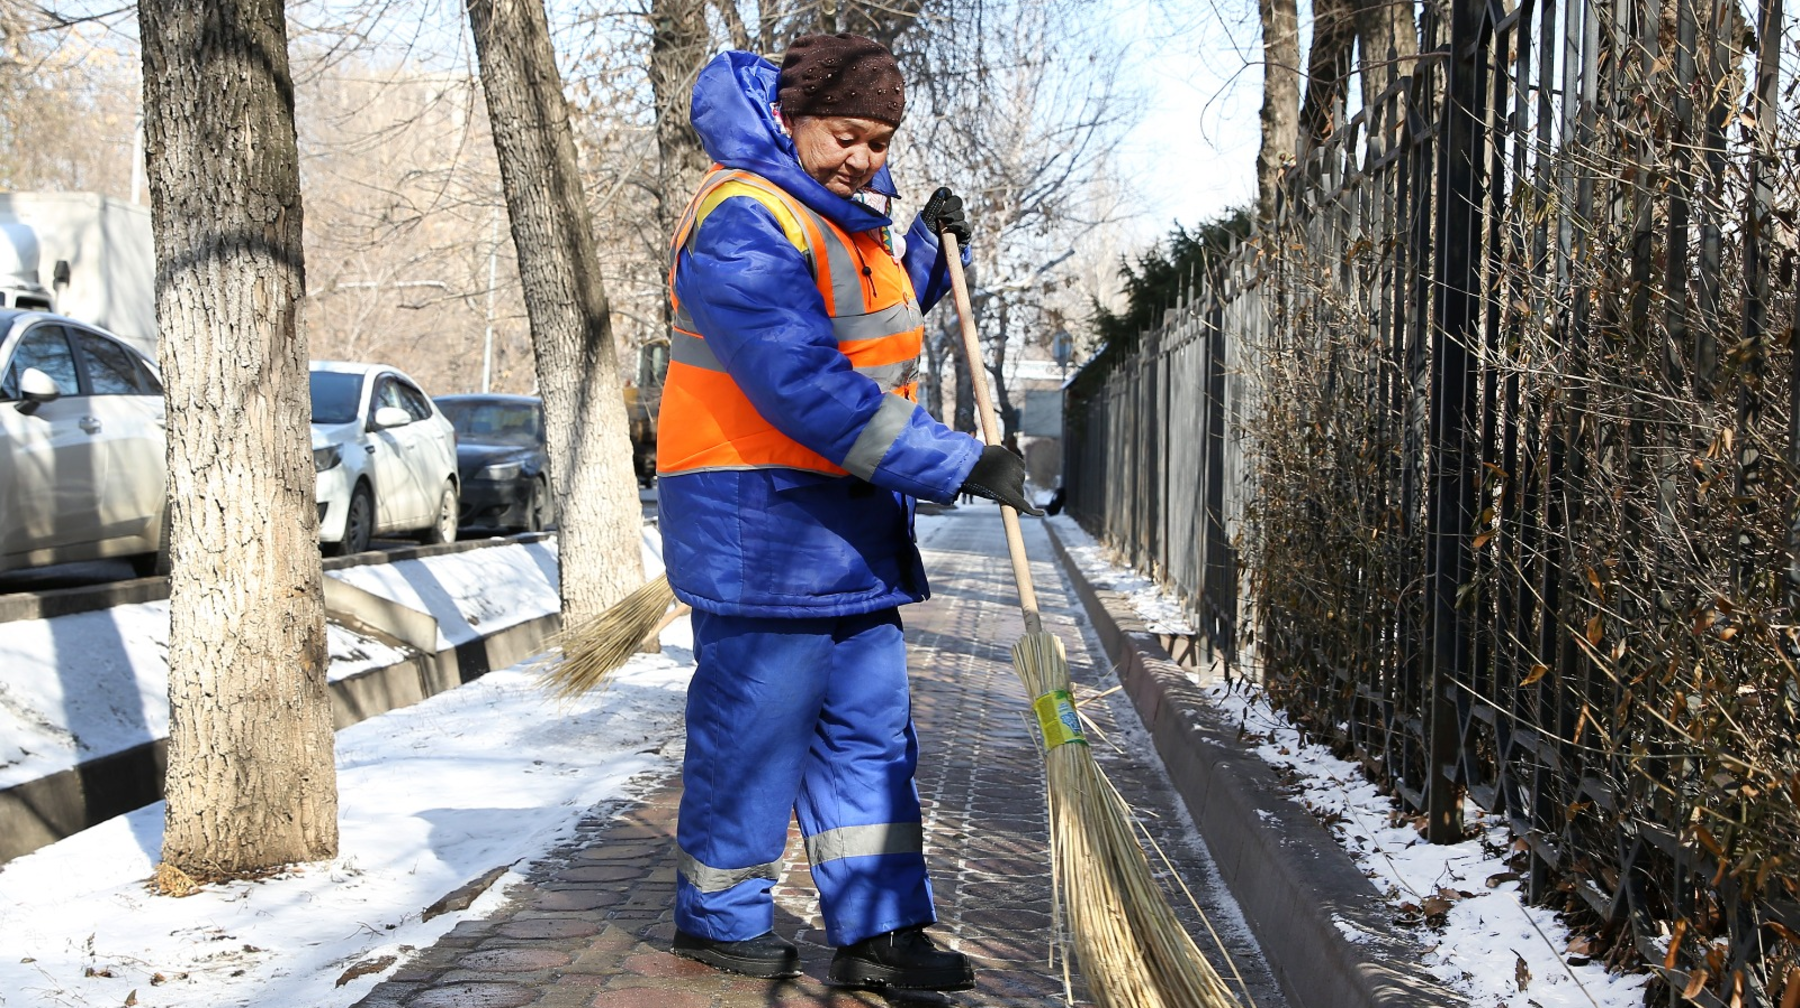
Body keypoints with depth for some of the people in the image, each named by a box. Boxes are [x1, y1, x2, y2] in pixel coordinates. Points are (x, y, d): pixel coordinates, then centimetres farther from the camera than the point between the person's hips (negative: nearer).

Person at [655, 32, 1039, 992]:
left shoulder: (844, 212, 15)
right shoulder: (744, 222, -17)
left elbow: (876, 328, 31)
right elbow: (807, 388, -27)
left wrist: (929, 248, 13)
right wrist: (958, 462, -25)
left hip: (849, 520, 10)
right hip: (761, 518, -10)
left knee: (869, 723, 8)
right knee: (754, 724, 0)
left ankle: (876, 932, 14)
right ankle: (717, 915, 19)